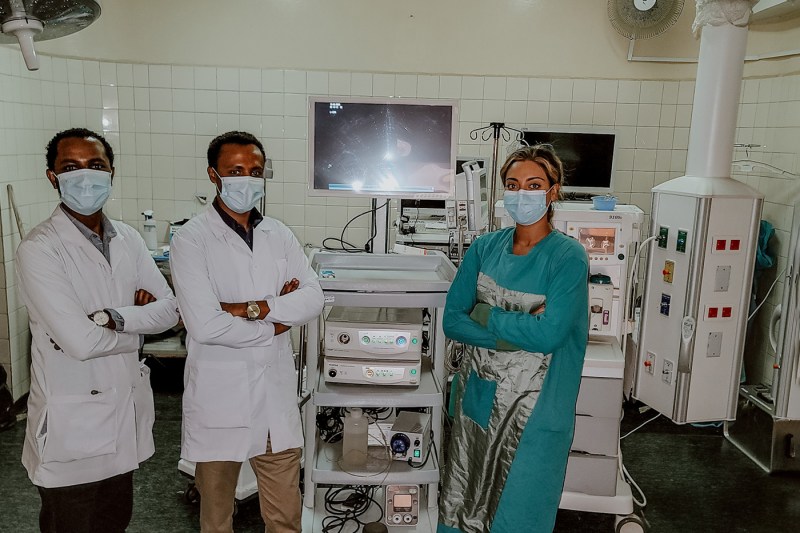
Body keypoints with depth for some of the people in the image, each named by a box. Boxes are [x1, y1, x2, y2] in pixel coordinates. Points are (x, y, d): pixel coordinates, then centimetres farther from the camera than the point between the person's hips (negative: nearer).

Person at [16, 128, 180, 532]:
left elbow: (170, 310, -1)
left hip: (126, 410, 6)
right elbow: (81, 341, -24)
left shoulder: (128, 239, 4)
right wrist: (138, 323, -8)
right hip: (72, 424, -6)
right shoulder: (39, 249, -16)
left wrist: (114, 317, -18)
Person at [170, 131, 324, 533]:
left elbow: (312, 300, -5)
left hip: (276, 395, 4)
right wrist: (276, 321, -9)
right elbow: (204, 326, -20)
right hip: (219, 398, -3)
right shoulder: (191, 240, -9)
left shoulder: (279, 235, 6)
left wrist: (250, 308, -17)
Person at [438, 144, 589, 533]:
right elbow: (452, 322, -3)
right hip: (477, 398, 4)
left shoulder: (568, 257, -11)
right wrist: (518, 333, -16)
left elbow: (548, 334, -21)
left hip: (533, 407, -4)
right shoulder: (484, 248, 2)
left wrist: (485, 315, -11)